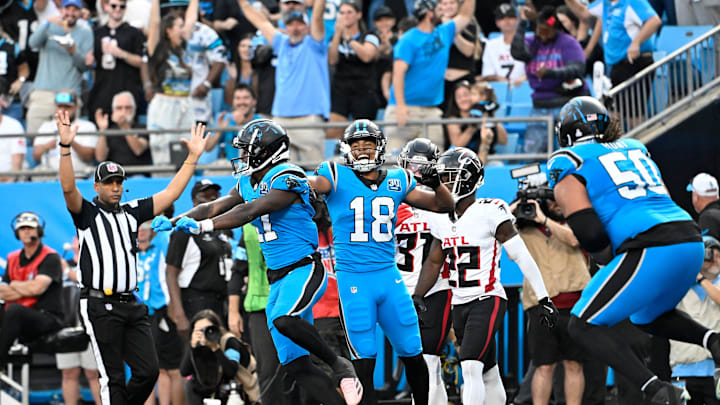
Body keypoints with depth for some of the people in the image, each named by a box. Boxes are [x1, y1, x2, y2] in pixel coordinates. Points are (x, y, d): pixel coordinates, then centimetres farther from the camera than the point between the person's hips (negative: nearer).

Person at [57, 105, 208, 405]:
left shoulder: (131, 212, 16)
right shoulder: (87, 213, 2)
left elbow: (170, 194, 17)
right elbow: (68, 188, -16)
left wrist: (193, 157, 13)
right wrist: (65, 147, -28)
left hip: (130, 305, 6)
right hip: (100, 305, -6)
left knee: (148, 371, 1)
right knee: (113, 377, -5)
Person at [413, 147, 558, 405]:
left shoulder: (490, 213, -13)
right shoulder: (442, 219, 8)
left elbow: (523, 257, -10)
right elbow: (434, 262, 15)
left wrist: (544, 299, -10)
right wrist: (417, 296, 0)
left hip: (487, 300, -7)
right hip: (460, 304, 7)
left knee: (470, 367, -21)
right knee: (488, 375, 14)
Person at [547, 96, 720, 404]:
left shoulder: (567, 163, 5)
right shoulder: (633, 147, 25)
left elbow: (589, 233, -6)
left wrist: (606, 260, 13)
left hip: (651, 250, -7)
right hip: (691, 243, 7)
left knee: (584, 327, 5)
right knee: (647, 317, 32)